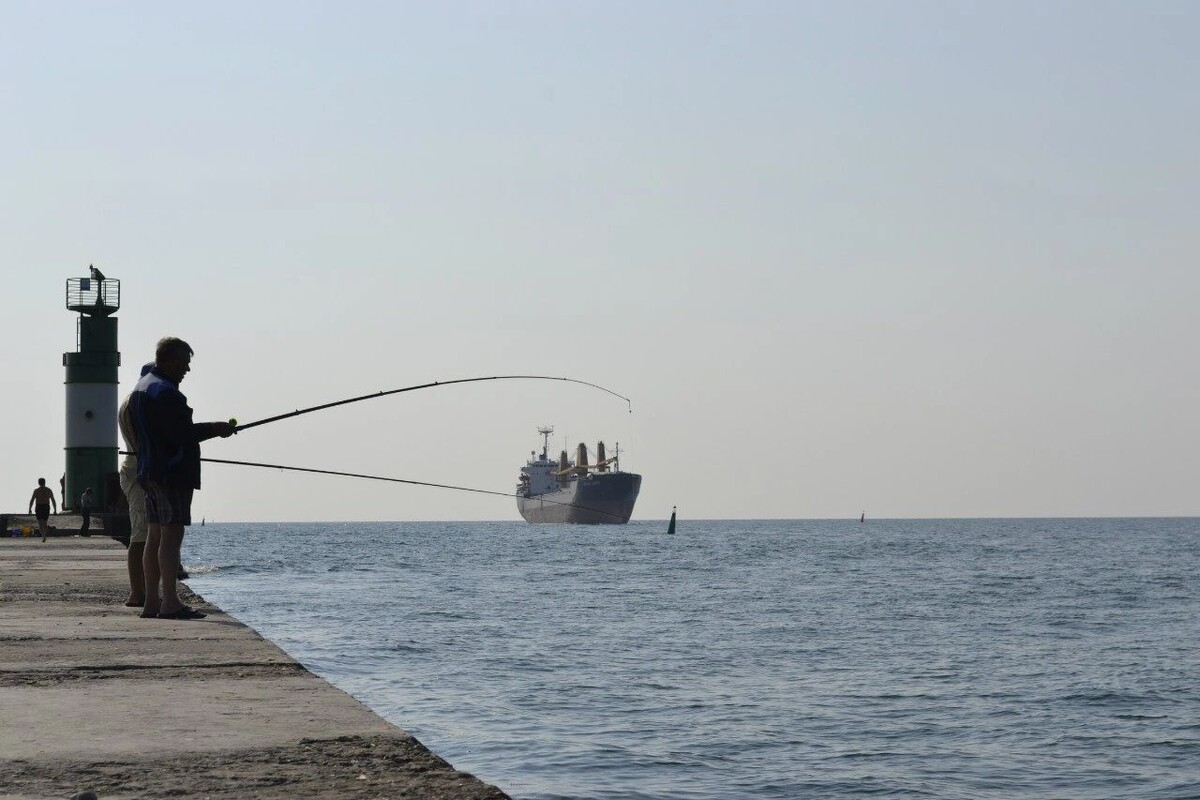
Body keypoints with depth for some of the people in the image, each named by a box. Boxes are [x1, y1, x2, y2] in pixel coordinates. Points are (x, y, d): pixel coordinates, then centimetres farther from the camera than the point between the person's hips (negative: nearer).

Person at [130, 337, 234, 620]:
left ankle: (152, 602, 13)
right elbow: (181, 434, -22)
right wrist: (214, 429, -8)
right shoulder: (165, 392, -17)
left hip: (150, 474, 10)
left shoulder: (141, 387, 17)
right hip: (172, 474, -10)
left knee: (154, 537, 11)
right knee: (171, 536, -11)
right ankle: (170, 603, -13)